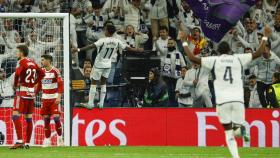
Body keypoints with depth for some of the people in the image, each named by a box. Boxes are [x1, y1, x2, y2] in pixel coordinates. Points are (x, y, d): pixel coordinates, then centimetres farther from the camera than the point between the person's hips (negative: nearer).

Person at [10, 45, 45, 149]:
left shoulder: (22, 62, -9)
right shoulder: (32, 62, 13)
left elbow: (17, 73, -26)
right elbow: (41, 73, 22)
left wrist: (15, 84, -11)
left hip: (22, 91, -8)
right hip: (31, 92, 8)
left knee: (16, 115, -10)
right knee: (28, 118, 10)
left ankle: (19, 141, -21)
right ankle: (27, 143, 13)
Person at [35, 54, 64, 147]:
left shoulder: (55, 71, -6)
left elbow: (61, 85, -9)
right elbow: (39, 85, 18)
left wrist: (59, 97, -18)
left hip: (54, 99, -5)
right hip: (45, 98, 5)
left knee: (56, 117, -10)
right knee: (46, 119, 1)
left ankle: (60, 139, 3)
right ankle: (47, 140, 6)